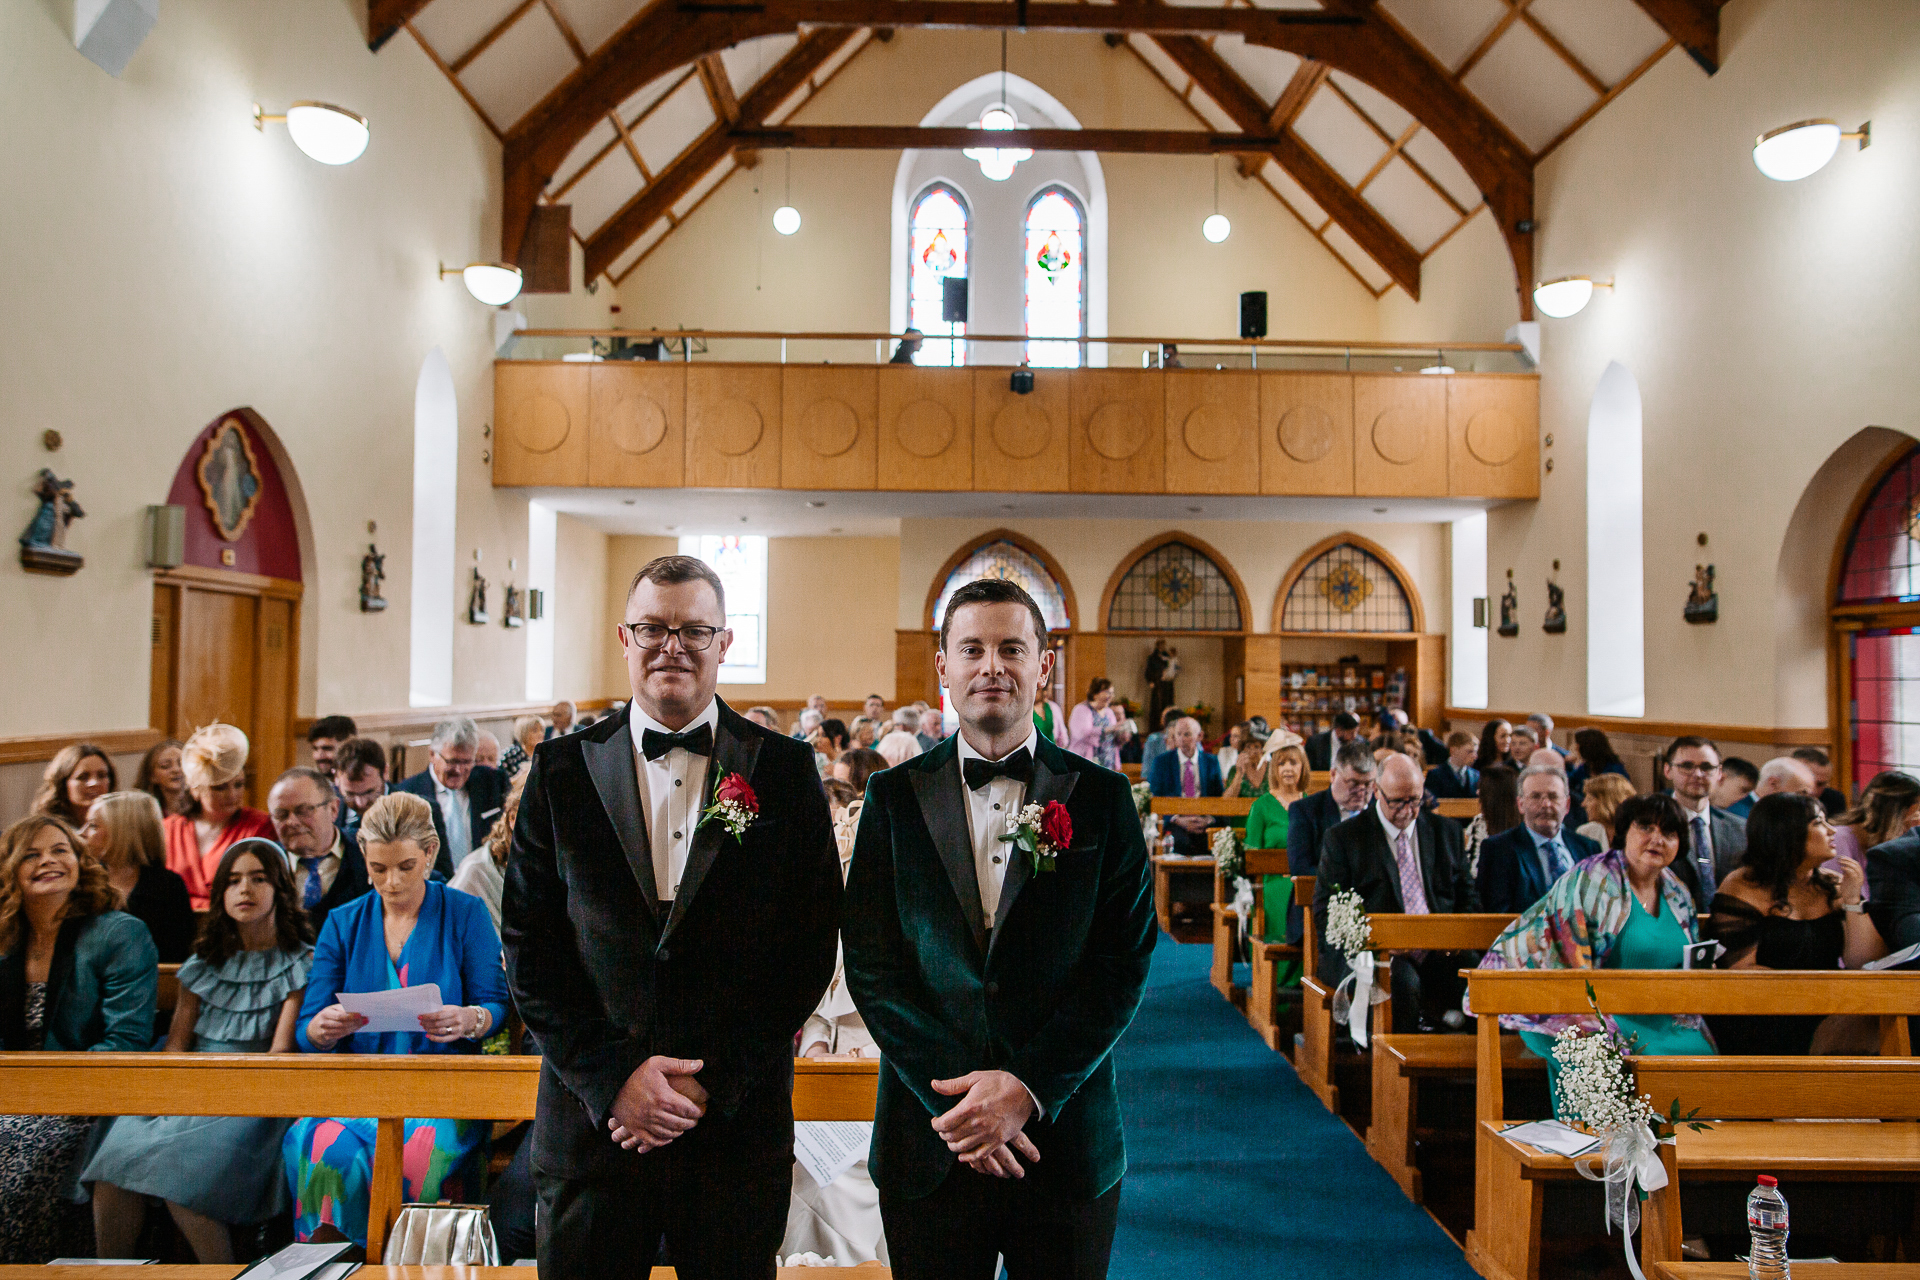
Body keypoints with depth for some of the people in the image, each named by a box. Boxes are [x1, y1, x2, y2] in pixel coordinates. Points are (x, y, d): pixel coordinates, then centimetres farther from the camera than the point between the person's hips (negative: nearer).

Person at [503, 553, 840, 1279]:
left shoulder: (785, 771, -2)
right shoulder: (562, 770, 2)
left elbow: (811, 947, -3)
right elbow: (529, 948, 1)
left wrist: (714, 1082, -9)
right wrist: (613, 1076, -9)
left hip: (738, 1122, 0)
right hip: (593, 1121, 1)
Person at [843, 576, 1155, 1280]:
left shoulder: (1103, 798, -1)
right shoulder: (894, 797, 0)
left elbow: (1124, 963, -5)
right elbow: (870, 965, -3)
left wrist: (1027, 1089, -14)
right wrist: (953, 1099, -12)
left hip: (1065, 1137, 0)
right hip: (929, 1141, 0)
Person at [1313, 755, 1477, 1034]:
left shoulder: (1447, 831, 17)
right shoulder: (1342, 838, 4)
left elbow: (1469, 898, 20)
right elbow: (1325, 912, 0)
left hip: (1440, 948, 4)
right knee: (1403, 981, -36)